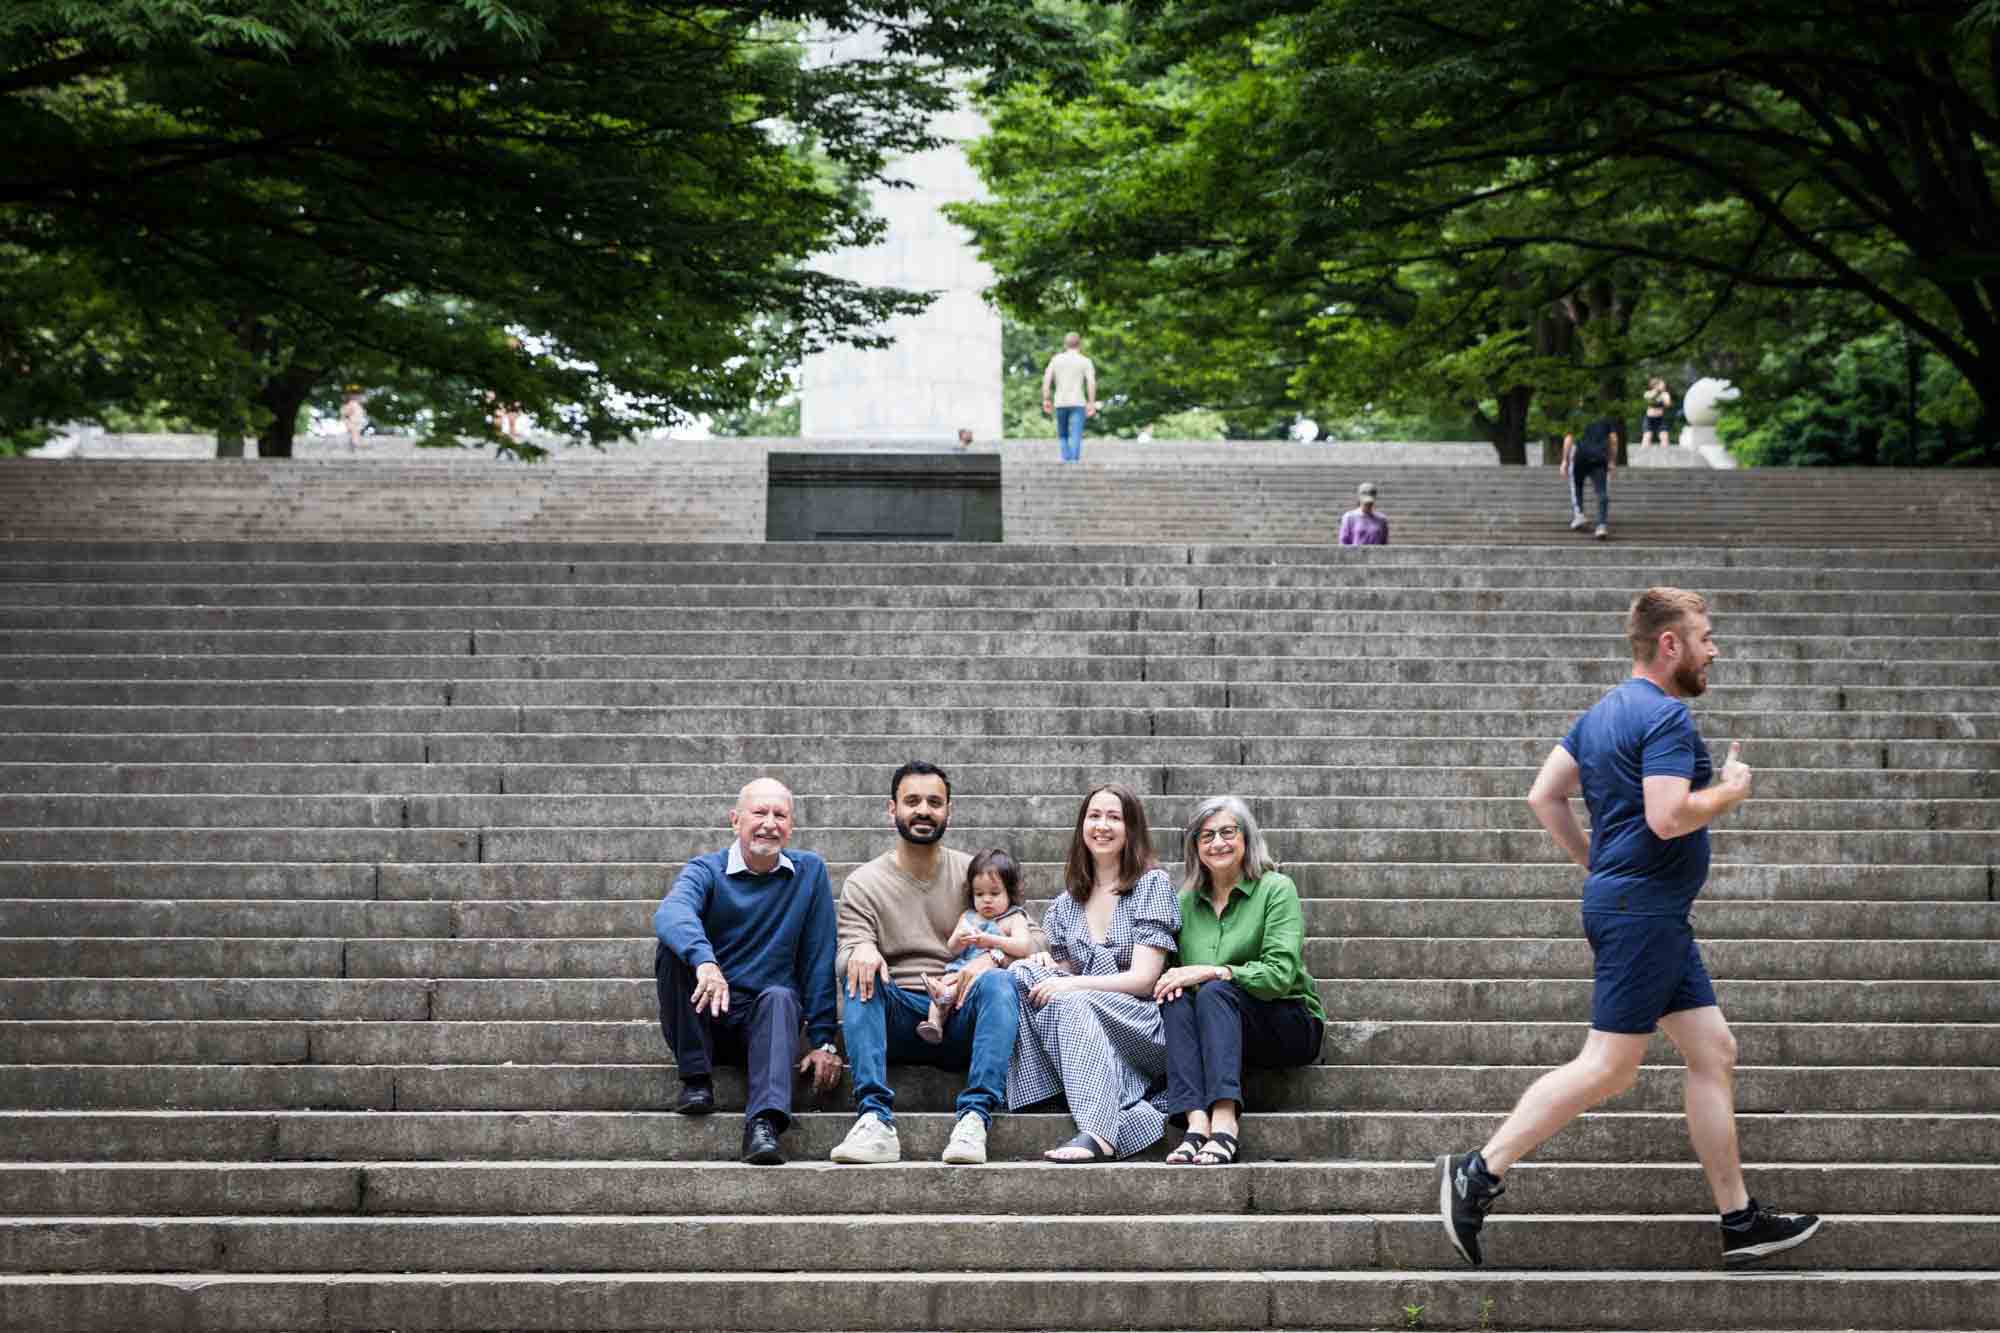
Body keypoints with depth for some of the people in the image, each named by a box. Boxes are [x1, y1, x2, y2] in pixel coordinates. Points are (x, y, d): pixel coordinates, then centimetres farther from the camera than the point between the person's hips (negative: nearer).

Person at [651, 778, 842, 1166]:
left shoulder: (810, 872, 5)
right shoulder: (706, 870, -2)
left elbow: (819, 958, 2)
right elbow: (670, 913, -27)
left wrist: (823, 1039, -6)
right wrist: (705, 961, -48)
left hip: (763, 1018, 0)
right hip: (702, 1019, 0)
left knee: (780, 997, -33)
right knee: (673, 949, -26)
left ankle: (764, 1123, -52)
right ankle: (696, 1078, -19)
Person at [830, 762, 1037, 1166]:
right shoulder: (864, 884, 9)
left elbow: (1031, 937, 7)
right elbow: (844, 958, -4)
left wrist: (992, 957, -16)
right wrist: (860, 950, -29)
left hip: (962, 1019, 0)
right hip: (897, 1019, 0)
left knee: (998, 981, -30)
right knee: (858, 973, -29)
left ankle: (974, 1118, -43)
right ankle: (875, 1120, -42)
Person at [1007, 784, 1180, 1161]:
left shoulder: (1152, 884, 1)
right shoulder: (1066, 906, 18)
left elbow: (1144, 978, -8)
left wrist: (1070, 984, -17)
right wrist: (1045, 965, -5)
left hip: (1143, 1026, -5)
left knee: (1072, 1003, -32)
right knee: (1023, 974, -19)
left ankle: (1098, 1134, -49)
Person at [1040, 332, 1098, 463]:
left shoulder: (1056, 359, 8)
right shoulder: (1085, 361, 1)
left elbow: (1046, 379, 1)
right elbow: (1091, 383, -8)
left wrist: (1046, 400, 5)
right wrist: (1092, 403, -5)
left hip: (1060, 403, 2)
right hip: (1078, 403, -2)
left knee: (1063, 434, 14)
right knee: (1076, 434, -6)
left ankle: (1066, 458, 3)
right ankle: (1075, 459, -17)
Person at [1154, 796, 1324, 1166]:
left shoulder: (1276, 889, -5)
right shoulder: (1186, 902, 11)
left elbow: (1280, 975, -16)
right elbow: (1169, 966, 10)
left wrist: (1208, 972, -23)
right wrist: (1173, 979, -15)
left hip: (1290, 1021, -4)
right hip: (1219, 1027, 4)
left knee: (1215, 992, -31)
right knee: (1175, 999, -26)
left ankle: (1224, 1123, -48)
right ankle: (1196, 1122, -44)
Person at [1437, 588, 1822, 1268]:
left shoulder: (1600, 713, 16)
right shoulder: (1666, 715, -14)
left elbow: (1544, 796, 15)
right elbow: (1667, 817, -24)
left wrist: (1595, 866, 21)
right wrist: (1730, 790, -8)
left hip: (1638, 908, 11)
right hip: (1643, 911, -11)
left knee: (1714, 1052, 10)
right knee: (1609, 1065, -9)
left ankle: (1740, 1222, 12)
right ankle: (1478, 1172, -7)